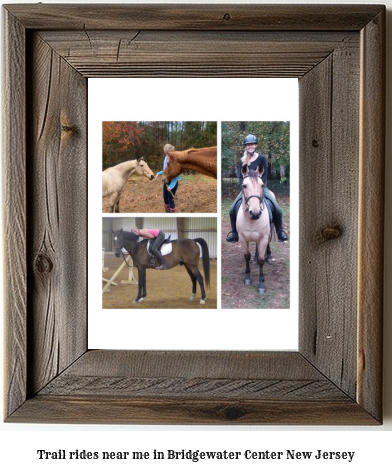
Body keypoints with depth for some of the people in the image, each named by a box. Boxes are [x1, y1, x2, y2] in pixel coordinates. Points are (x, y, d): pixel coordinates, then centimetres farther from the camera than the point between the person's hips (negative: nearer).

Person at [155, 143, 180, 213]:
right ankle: (167, 211, 35)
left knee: (170, 199, 0)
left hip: (173, 182, -7)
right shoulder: (166, 158, 1)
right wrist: (159, 173, -3)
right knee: (165, 198, 16)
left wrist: (171, 185, -24)